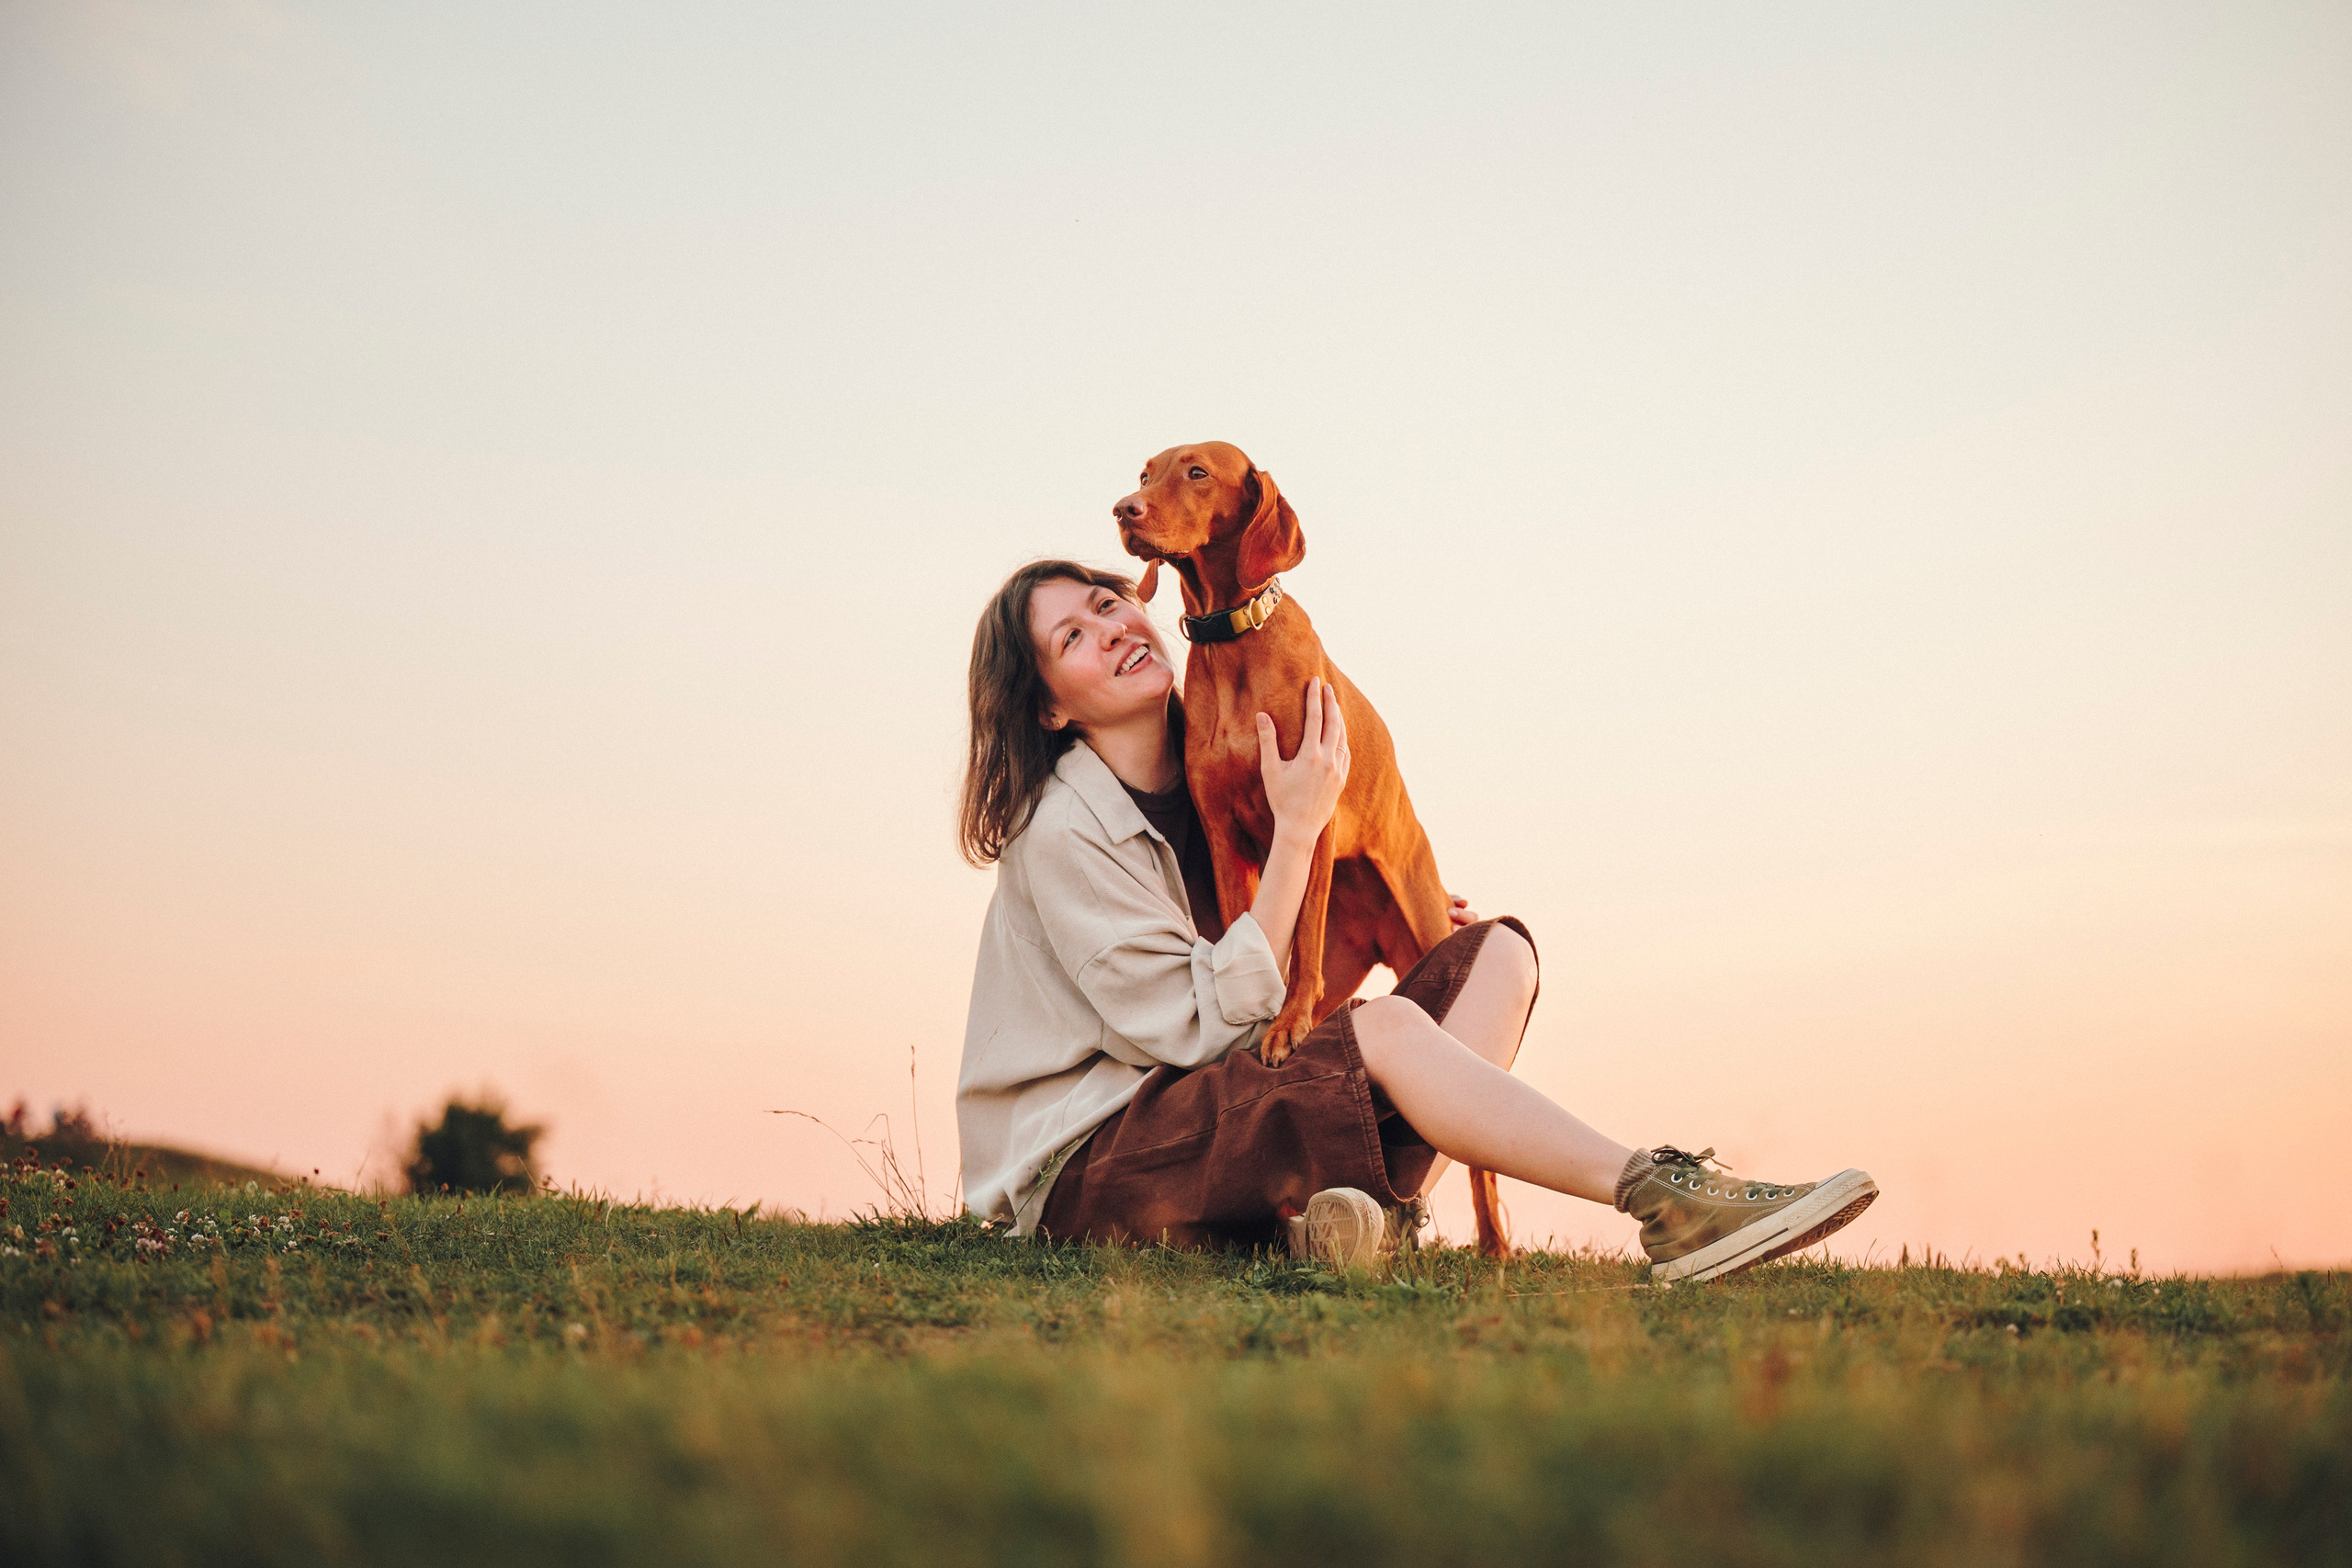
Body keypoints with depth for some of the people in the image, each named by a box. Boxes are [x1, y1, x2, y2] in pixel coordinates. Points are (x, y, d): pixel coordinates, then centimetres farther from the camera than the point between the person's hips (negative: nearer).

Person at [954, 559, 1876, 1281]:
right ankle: (1663, 1203, -33)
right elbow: (1202, 1026, -19)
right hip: (1086, 1171, -8)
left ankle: (1371, 1210, -26)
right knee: (1385, 1029, -32)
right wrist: (1297, 827, -19)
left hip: (1223, 1117, 8)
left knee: (1494, 951, -5)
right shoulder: (1062, 834, -14)